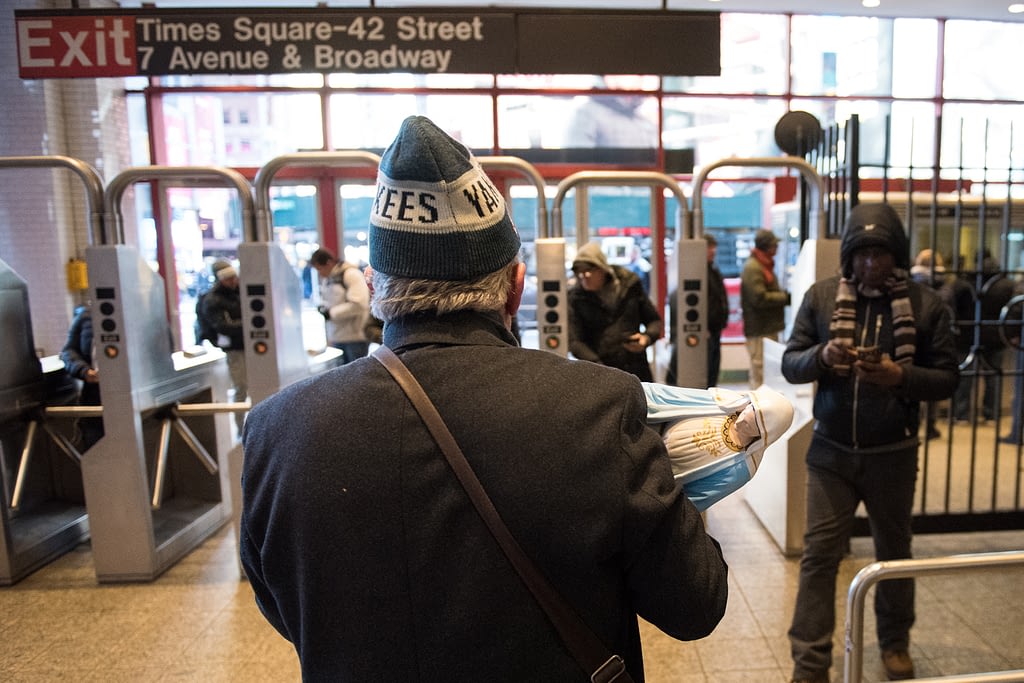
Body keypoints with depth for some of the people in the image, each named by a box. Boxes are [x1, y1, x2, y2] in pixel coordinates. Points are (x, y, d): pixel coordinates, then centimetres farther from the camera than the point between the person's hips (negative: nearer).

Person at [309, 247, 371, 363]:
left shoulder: (351, 274, -12)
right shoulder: (327, 279, 13)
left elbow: (358, 304, -21)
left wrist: (331, 313, -15)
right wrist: (323, 307, 1)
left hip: (356, 337, -8)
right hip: (336, 338, 8)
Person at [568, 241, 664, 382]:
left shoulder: (629, 285, 4)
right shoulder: (574, 298, -1)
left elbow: (655, 321, 14)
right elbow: (574, 342, -6)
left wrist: (647, 337, -8)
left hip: (637, 373, 2)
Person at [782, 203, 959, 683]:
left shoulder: (926, 304, -4)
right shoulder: (821, 296, -2)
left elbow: (947, 379, -2)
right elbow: (789, 365, -2)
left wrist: (900, 376, -22)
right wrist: (822, 355, -23)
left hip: (893, 454, 0)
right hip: (831, 451, 0)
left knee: (894, 551, 18)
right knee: (819, 554, 2)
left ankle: (895, 643, 41)